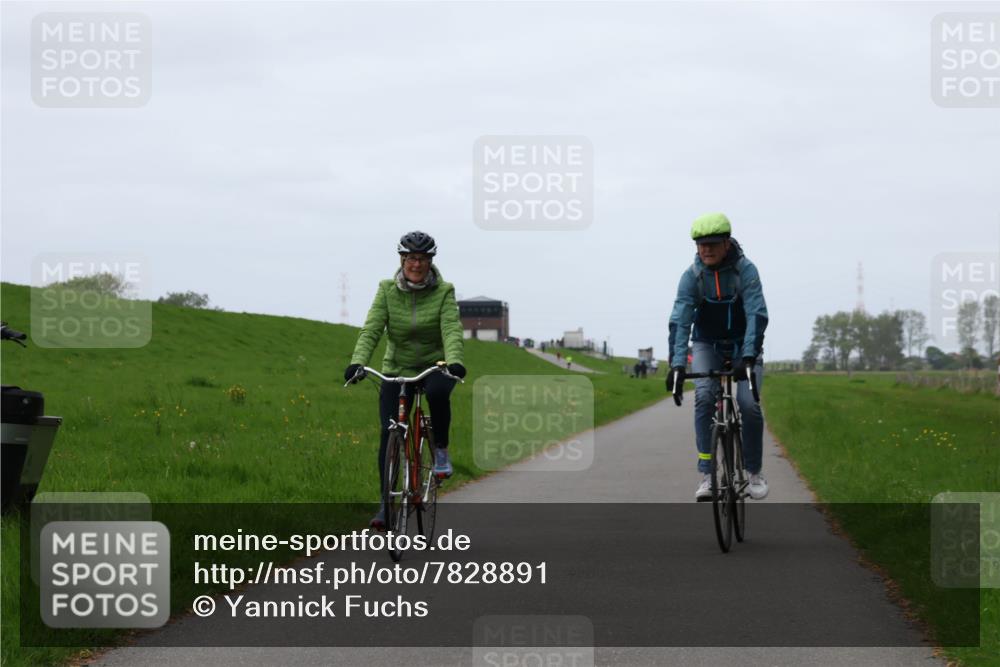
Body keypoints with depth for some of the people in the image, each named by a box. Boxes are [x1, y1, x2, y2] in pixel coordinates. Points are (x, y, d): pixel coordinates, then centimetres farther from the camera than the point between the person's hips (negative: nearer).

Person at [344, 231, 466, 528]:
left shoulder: (443, 292, -9)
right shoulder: (387, 291, -5)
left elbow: (452, 331, -22)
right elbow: (371, 329, -15)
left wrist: (455, 361, -42)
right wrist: (357, 362, -33)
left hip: (435, 367, -2)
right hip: (397, 370, 2)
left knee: (437, 392, -37)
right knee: (389, 433, -12)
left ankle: (441, 450, -12)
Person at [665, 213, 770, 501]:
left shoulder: (746, 270, -20)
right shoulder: (692, 276, -17)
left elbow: (757, 315, -29)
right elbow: (680, 321, -25)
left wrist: (749, 356, -43)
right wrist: (677, 364, -38)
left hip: (743, 344, -1)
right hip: (707, 345, 1)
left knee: (749, 404, -18)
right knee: (704, 397, -24)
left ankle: (755, 472, 2)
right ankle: (706, 475, -23)